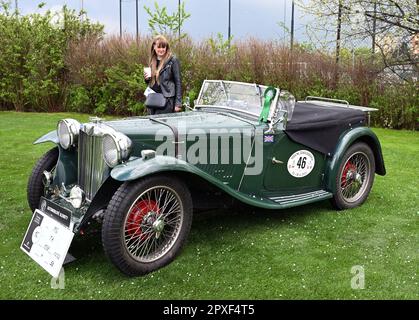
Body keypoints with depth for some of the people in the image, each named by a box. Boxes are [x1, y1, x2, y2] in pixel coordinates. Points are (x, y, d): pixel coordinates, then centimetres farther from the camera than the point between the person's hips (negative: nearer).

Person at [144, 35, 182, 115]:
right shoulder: (152, 61, 14)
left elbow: (178, 82, -6)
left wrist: (178, 103, -11)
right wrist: (147, 78, 0)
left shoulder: (172, 60, -4)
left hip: (166, 100, -6)